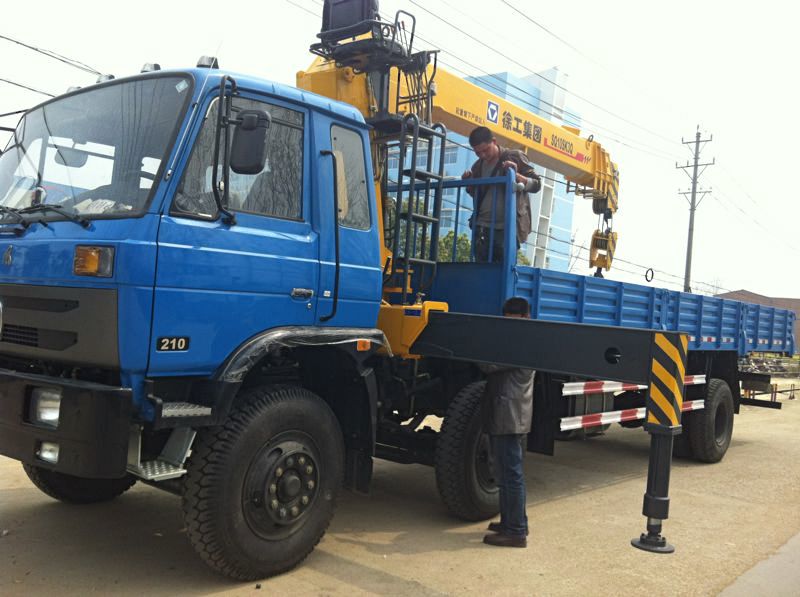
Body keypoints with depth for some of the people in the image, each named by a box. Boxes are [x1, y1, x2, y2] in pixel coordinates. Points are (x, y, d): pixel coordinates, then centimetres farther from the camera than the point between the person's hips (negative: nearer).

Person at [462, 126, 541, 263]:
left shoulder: (514, 157, 3)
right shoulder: (478, 166, 17)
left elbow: (536, 184, 3)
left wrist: (516, 175, -14)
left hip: (507, 228, -4)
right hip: (482, 227, 5)